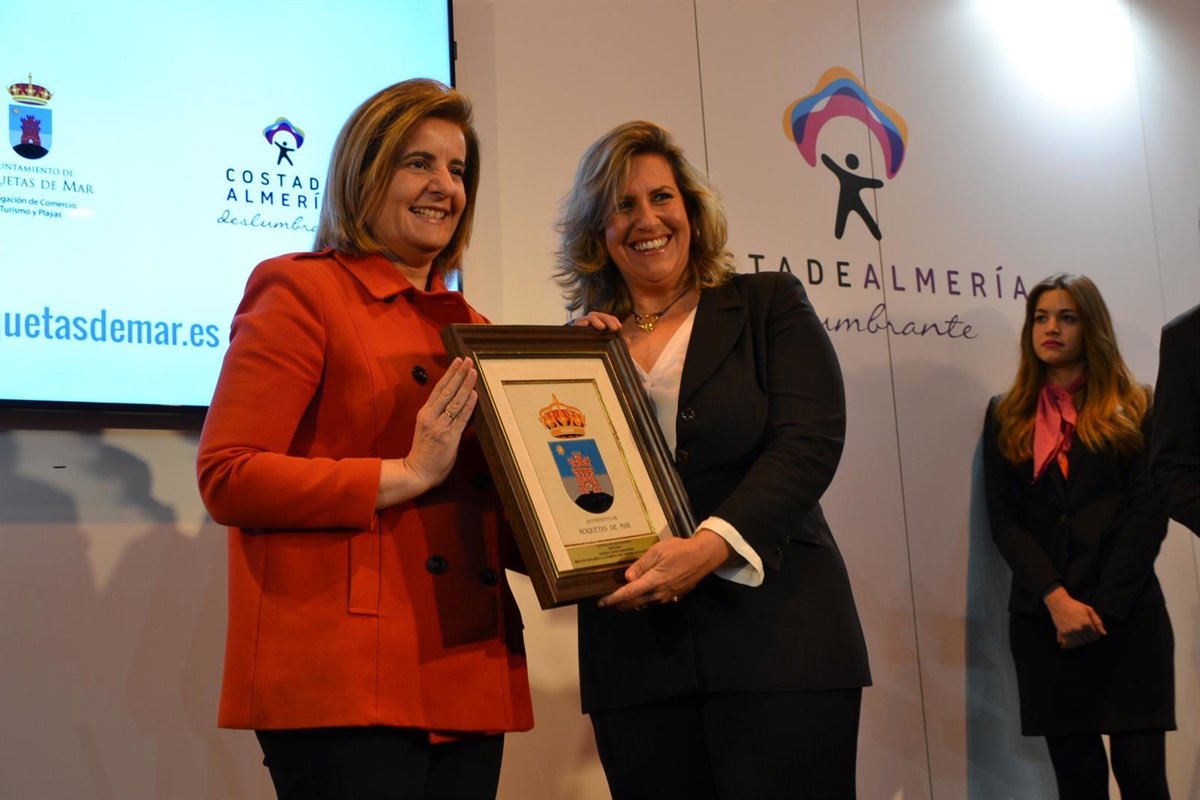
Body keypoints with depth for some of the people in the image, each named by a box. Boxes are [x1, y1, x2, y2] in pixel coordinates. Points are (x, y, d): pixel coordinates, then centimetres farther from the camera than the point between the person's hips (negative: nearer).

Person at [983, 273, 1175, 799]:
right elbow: (1004, 520, 3)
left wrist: (1102, 608, -11)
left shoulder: (1134, 410, 8)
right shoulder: (1007, 417, 12)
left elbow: (1149, 513, 0)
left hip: (1127, 613, -1)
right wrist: (1057, 600, -11)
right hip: (1043, 618, 1)